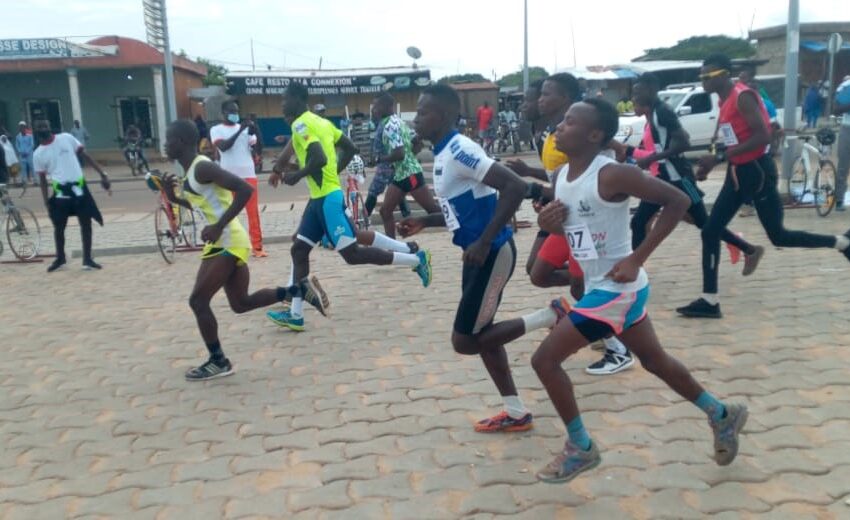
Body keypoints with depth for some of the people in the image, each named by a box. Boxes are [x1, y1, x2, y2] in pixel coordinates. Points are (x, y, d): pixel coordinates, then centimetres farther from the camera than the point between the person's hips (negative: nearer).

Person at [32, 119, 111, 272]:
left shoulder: (66, 138, 2)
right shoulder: (38, 154, 2)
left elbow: (85, 155, 5)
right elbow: (43, 180, 6)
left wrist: (102, 173, -2)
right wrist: (47, 203, 1)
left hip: (78, 186, 0)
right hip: (61, 191, 0)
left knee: (86, 223, 1)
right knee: (59, 226, 7)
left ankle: (87, 259, 11)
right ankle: (60, 258, 28)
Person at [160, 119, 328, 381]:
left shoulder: (202, 167, -16)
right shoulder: (191, 171, 13)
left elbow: (245, 190, -26)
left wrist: (219, 227, -26)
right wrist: (174, 197, 13)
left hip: (228, 242, -10)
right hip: (226, 242, 10)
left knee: (198, 301, -4)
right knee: (241, 303, 15)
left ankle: (218, 362, 10)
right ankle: (301, 288, 19)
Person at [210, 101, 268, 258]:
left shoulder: (245, 128, 11)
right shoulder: (216, 130, 3)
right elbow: (223, 146, -15)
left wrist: (254, 132, -19)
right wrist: (239, 131, -21)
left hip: (248, 174, 2)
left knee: (253, 212, 0)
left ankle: (257, 246, 4)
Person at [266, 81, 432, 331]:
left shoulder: (301, 124, -12)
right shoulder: (321, 121, 16)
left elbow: (320, 159, -26)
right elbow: (350, 148, 19)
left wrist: (296, 176, -12)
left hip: (327, 197, -10)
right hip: (320, 197, 10)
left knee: (352, 254, -6)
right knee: (299, 250, 9)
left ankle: (416, 260, 1)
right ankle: (295, 315, 10)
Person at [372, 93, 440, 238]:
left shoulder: (389, 126, -18)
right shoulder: (395, 121, 12)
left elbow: (399, 154, -27)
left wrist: (380, 159, -14)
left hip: (410, 173, -10)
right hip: (400, 174, 10)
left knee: (433, 210, -3)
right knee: (385, 211, 8)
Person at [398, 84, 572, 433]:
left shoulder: (459, 149, -19)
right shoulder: (443, 154, 12)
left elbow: (515, 187, -27)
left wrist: (484, 242, -25)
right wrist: (425, 222, 15)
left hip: (492, 254, -10)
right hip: (478, 254, 10)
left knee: (464, 341, -3)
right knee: (480, 334, 15)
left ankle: (552, 317, 2)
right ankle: (515, 413, 26)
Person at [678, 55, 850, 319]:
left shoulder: (743, 96, -18)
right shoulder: (725, 101, 10)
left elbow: (762, 137, -26)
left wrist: (719, 157, -28)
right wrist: (711, 163, 12)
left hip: (757, 171, -9)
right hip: (737, 173, 9)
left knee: (778, 236, 2)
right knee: (710, 232, 0)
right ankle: (710, 301, 3)